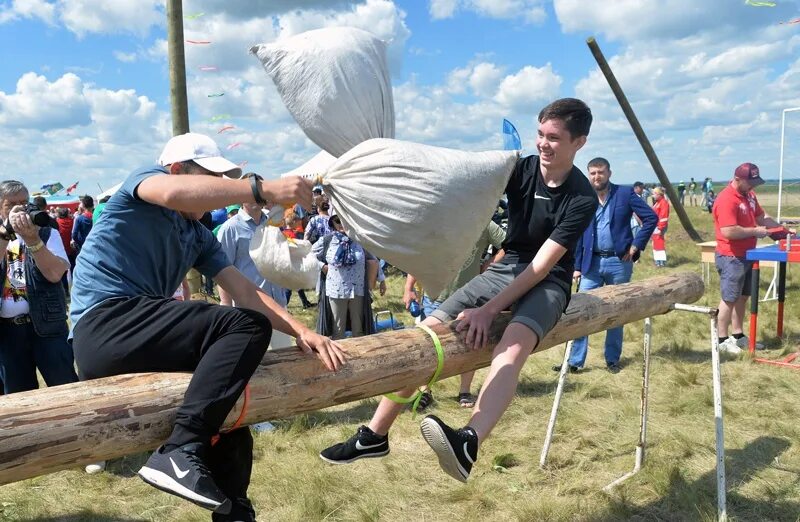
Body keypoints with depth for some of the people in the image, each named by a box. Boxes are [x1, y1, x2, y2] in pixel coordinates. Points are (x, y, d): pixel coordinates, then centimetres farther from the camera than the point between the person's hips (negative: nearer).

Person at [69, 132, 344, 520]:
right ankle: (180, 453, -31)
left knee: (228, 419, 16)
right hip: (105, 324, -9)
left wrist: (300, 331, -3)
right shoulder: (145, 178, 1)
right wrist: (264, 189, -33)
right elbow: (175, 194, -26)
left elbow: (244, 291, 11)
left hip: (138, 338, 9)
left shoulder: (198, 236, 21)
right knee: (248, 327, -22)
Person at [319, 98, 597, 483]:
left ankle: (468, 444, -59)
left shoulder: (582, 199, -14)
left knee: (513, 345, -38)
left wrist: (489, 309, -27)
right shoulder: (522, 170, -3)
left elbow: (542, 265, -21)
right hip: (507, 269, 4)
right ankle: (374, 436, -2)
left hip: (548, 283, -4)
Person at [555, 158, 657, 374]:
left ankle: (612, 360, 21)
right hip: (591, 263, 2)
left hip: (619, 262, -1)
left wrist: (636, 245, -7)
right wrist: (577, 266, 3)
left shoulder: (625, 193, -2)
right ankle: (575, 361, 5)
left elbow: (651, 218, -1)